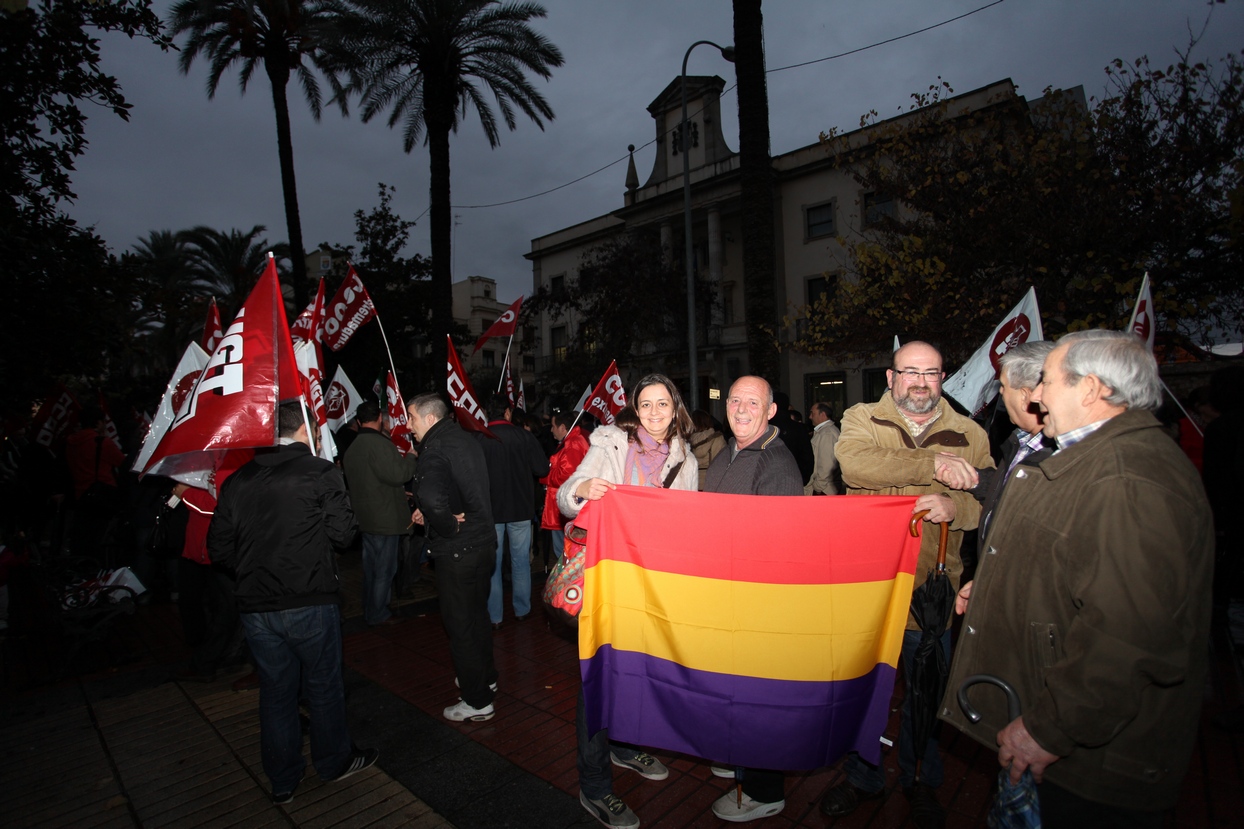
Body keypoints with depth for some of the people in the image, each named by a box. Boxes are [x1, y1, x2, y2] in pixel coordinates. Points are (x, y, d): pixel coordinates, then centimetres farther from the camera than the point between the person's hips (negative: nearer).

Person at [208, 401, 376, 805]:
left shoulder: (237, 481, 2)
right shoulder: (321, 473, -13)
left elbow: (219, 548, 5)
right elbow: (342, 534, -13)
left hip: (255, 607, 5)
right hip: (310, 604, -4)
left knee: (275, 692, 19)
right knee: (324, 686, 15)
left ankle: (282, 781, 34)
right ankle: (335, 760, 34)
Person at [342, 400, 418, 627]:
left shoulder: (352, 447, 11)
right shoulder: (379, 443, -20)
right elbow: (397, 474, -25)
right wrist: (410, 456, -7)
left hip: (365, 517, 9)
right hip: (385, 518, -9)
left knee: (372, 567, 21)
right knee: (384, 569, 3)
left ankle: (370, 611, 34)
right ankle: (377, 614, 14)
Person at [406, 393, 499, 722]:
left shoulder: (435, 450, -19)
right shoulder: (468, 441, 8)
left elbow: (432, 497, -39)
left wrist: (449, 526, -21)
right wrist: (429, 514, 8)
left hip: (457, 550, -9)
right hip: (484, 542, 9)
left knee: (460, 624, 6)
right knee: (477, 614, 24)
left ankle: (477, 701, 20)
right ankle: (486, 677, 42)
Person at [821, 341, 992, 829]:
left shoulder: (969, 436, 3)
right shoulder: (862, 420, -3)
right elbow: (854, 463, -24)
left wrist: (957, 507, -24)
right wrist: (932, 464, -27)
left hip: (931, 589, 1)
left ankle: (921, 782, 45)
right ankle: (862, 777, 41)